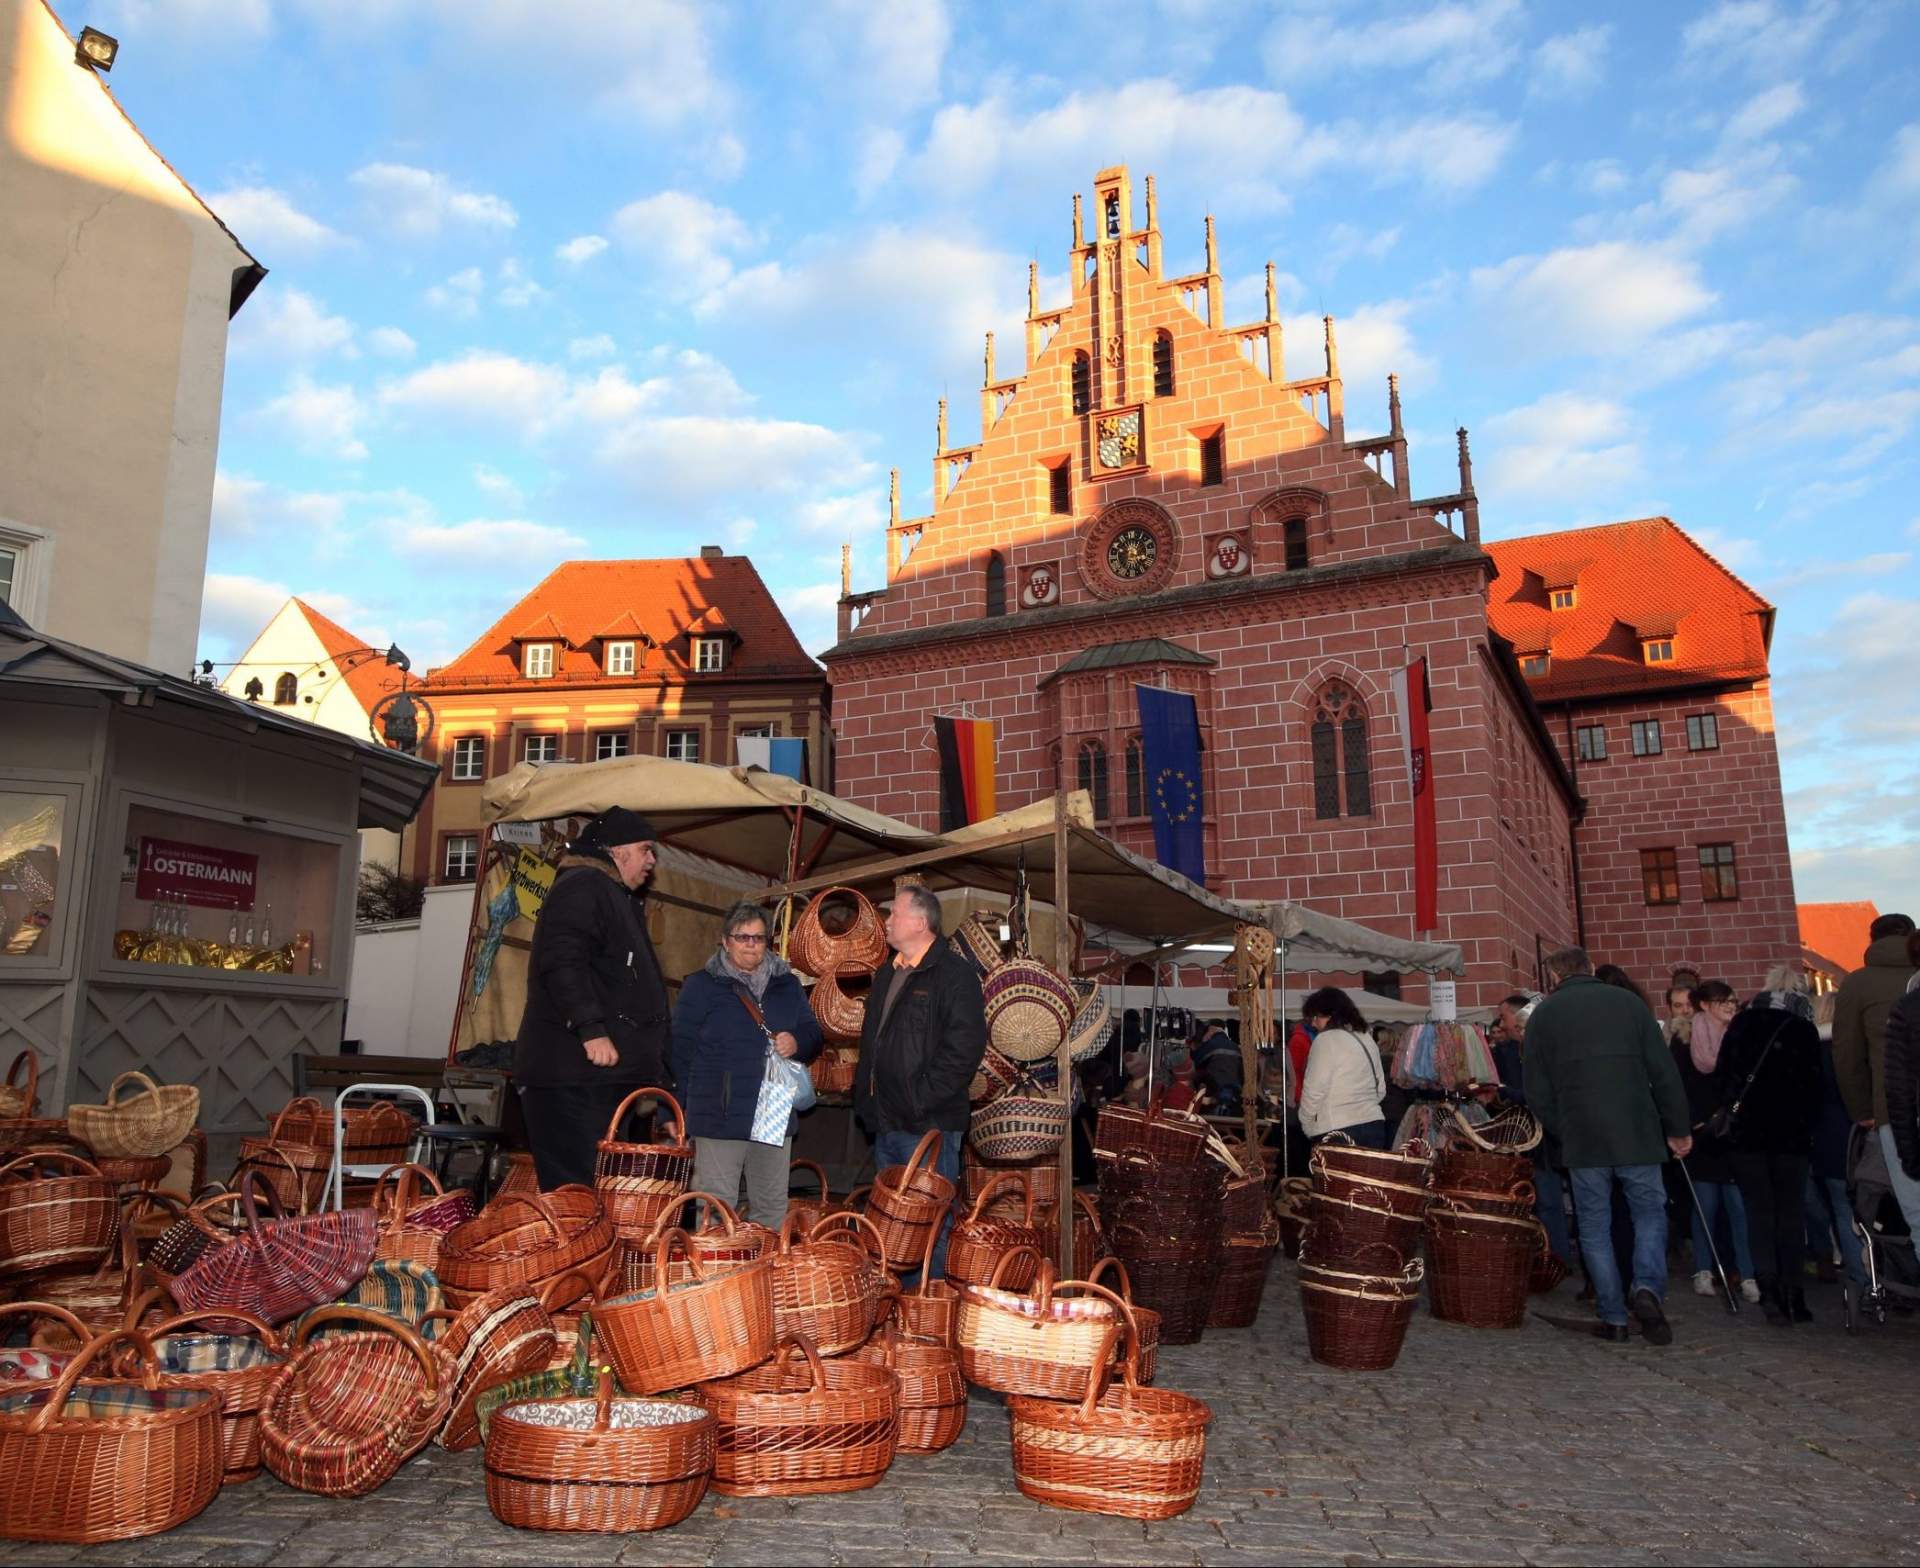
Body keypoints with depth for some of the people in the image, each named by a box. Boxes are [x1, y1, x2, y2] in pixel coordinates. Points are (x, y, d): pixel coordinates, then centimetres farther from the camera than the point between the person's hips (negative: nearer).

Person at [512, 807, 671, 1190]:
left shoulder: (619, 898, 25)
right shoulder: (583, 887, -7)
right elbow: (562, 963, -21)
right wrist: (591, 1029, -27)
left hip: (602, 1074, 11)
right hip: (571, 1072, -11)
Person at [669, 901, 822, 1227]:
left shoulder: (787, 986, 14)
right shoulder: (700, 986, 1)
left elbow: (813, 1034, 19)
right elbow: (681, 1051, -3)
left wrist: (797, 1043, -5)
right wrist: (683, 1108, -8)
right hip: (719, 1117, -4)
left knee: (772, 1208, 11)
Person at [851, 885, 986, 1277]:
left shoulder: (954, 974, -11)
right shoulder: (888, 974, 17)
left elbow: (964, 1047, -20)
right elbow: (869, 1040, 27)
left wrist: (921, 1098, -20)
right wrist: (864, 1094, 14)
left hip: (929, 1125, -9)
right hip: (886, 1123, 9)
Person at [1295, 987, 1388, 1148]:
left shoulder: (1326, 1039, -8)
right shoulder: (1367, 1038, 15)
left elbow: (1314, 1090, -10)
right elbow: (1381, 1089, 19)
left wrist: (1307, 1125, 2)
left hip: (1338, 1131, -7)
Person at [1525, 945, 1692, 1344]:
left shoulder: (1542, 1015, 6)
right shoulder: (1628, 1001, 6)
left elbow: (1537, 1094, 4)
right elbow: (1665, 1072, 3)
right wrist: (1678, 1128, 10)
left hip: (1582, 1140, 0)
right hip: (1637, 1133, 0)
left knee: (1595, 1227, 8)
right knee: (1650, 1212, 14)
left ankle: (1613, 1317, 8)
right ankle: (1647, 1286, -8)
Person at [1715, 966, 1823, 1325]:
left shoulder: (1742, 1023, 2)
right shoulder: (1804, 1029, -1)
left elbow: (1723, 1074, 0)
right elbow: (1812, 1084, 0)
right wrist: (1806, 1123, 10)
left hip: (1745, 1131, 1)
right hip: (1791, 1133, -1)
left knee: (1759, 1211, 4)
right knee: (1791, 1211, 7)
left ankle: (1769, 1289, -9)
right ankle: (1792, 1293, 3)